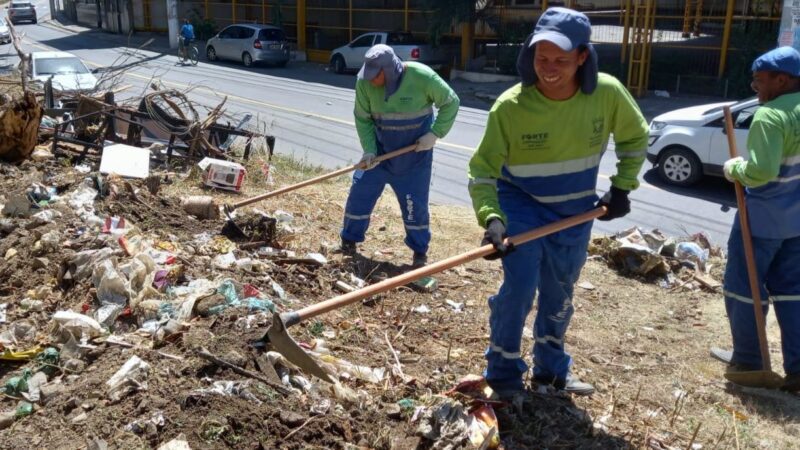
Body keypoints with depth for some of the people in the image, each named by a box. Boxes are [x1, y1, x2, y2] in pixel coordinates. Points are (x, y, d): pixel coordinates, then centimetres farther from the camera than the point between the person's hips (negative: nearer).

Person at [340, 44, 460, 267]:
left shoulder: (422, 77, -22)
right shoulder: (365, 82, -16)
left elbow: (450, 103, -10)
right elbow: (362, 119, -5)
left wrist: (435, 134, -16)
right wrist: (369, 150, -16)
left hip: (415, 153, -2)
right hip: (381, 150, 3)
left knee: (415, 202, 2)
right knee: (360, 191, 3)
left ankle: (420, 250, 21)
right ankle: (349, 239, 23)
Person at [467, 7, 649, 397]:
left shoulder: (607, 93, -18)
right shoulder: (510, 106, -26)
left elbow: (634, 137, 2)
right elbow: (482, 170, -23)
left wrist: (622, 187, -4)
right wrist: (491, 218, -38)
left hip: (575, 210, 4)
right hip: (521, 205, -3)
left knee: (559, 293, 16)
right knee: (519, 287, -13)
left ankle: (551, 368, 37)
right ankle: (503, 373, 10)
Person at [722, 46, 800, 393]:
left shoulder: (770, 116, -21)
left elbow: (761, 171, -28)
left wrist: (734, 168, -10)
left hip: (764, 217, -8)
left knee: (742, 287, 8)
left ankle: (747, 362, 18)